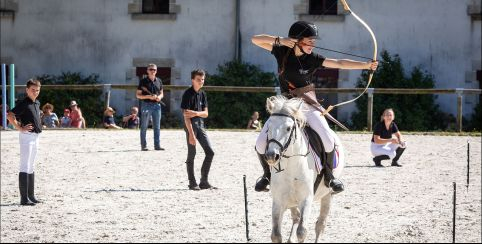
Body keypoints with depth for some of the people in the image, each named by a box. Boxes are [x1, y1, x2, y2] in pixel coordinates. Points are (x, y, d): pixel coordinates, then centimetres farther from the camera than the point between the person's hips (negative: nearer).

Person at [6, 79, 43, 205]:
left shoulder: (37, 103, 12)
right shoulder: (24, 104, -14)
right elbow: (10, 116, -24)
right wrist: (20, 129, -24)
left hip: (35, 137, 9)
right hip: (27, 136, -9)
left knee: (31, 167, 15)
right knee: (25, 167, -9)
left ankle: (31, 195, 23)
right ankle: (24, 198, -11)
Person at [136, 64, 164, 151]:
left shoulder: (159, 81, 11)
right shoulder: (143, 81, -2)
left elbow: (161, 93, 20)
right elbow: (138, 95, -3)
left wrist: (159, 97, -4)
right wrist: (148, 96, -16)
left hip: (156, 105, 4)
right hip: (146, 105, -4)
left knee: (157, 127, 5)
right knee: (144, 127, 0)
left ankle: (157, 145, 9)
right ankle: (143, 145, 4)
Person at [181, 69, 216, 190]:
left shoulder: (202, 94, 11)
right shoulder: (188, 94, -10)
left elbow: (206, 113, 10)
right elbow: (186, 115, -15)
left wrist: (196, 113, -14)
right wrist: (191, 134, -21)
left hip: (200, 125, 7)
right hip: (191, 126, -7)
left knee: (210, 152, 3)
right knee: (192, 154, -3)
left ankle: (204, 182, 10)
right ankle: (192, 183, 5)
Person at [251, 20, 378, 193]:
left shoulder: (313, 59, -7)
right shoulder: (282, 51, -5)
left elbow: (339, 63, -16)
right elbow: (256, 40, -9)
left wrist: (366, 65, -26)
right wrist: (279, 40, -22)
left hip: (308, 106, -1)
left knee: (328, 140, -20)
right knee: (261, 142, -11)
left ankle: (329, 175, 5)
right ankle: (267, 174, 16)